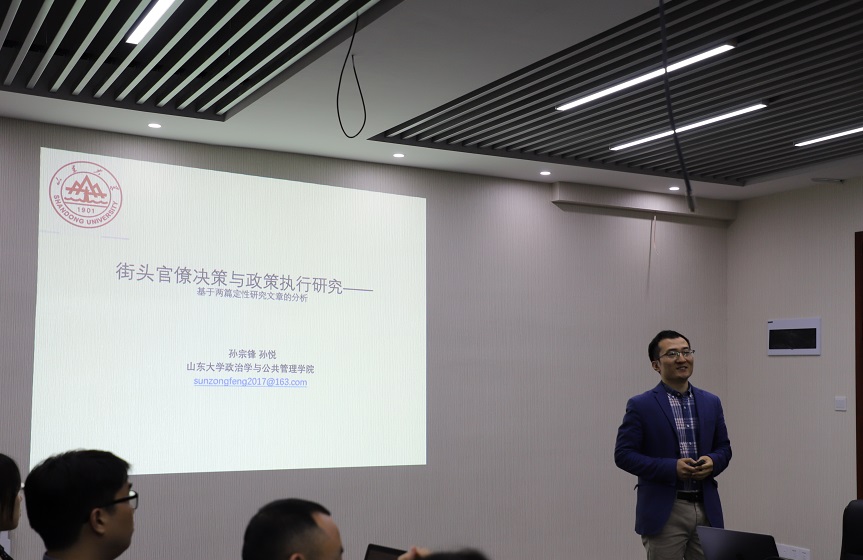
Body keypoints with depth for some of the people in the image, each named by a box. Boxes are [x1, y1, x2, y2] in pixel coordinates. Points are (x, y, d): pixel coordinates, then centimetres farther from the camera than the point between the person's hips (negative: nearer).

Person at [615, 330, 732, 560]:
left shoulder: (711, 402, 10)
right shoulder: (641, 405, -5)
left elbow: (724, 447, 16)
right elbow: (623, 455, -8)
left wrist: (712, 462, -8)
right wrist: (672, 468, -18)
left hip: (706, 509, 5)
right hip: (663, 511, -4)